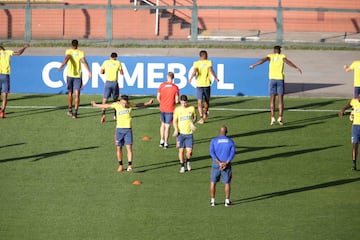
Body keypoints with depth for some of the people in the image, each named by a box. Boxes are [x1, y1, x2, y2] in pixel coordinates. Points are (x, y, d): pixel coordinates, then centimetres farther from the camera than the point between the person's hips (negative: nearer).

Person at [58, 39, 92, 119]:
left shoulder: (68, 51, 0)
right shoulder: (80, 52, -1)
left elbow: (67, 58, -22)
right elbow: (84, 61, -15)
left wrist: (62, 65, -37)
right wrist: (89, 72, -21)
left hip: (70, 75, 1)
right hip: (78, 76, -1)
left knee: (70, 93, 19)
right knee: (77, 94, -2)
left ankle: (70, 110, 27)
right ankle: (75, 112, -13)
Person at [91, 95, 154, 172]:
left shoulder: (130, 104, -3)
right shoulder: (116, 105, -3)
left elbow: (138, 105, 17)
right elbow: (106, 105, 11)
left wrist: (148, 103, 20)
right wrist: (95, 105, 22)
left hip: (128, 129, -1)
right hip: (119, 129, 1)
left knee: (129, 147, -11)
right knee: (119, 148, 4)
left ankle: (130, 165, -13)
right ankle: (120, 165, 16)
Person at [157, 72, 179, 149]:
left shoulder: (162, 85, -5)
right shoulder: (175, 87, -11)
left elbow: (158, 97, -2)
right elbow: (177, 100, -11)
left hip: (162, 108, 3)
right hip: (170, 109, -3)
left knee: (163, 124, 22)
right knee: (167, 126, 5)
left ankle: (162, 140, 22)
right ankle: (166, 143, 10)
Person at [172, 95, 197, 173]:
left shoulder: (192, 108, -1)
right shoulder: (177, 109, -2)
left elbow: (195, 117, 13)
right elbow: (174, 121, 4)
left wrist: (192, 122, -9)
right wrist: (176, 129, -12)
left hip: (189, 133, 0)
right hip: (180, 133, 0)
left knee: (189, 151, -5)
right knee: (181, 150, 2)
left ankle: (188, 162, 26)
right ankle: (182, 166, 18)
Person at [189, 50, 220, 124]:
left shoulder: (196, 63, -1)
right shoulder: (209, 62, -1)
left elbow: (194, 72, -15)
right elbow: (211, 70, -15)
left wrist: (190, 79, -2)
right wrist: (216, 78, -5)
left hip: (199, 84, -1)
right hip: (207, 84, 1)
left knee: (199, 102, -2)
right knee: (206, 100, 22)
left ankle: (201, 117, -14)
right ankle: (205, 114, 39)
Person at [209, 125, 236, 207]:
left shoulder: (214, 141, -1)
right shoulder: (230, 141, 3)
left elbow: (212, 153, -12)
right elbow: (232, 153, -9)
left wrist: (219, 163, -17)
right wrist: (226, 163, -16)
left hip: (216, 164, 0)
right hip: (226, 165, 1)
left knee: (213, 182, 10)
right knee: (227, 183, 10)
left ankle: (212, 201, 9)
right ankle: (227, 201, 9)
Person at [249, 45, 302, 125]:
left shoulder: (270, 56, 8)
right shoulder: (282, 56, 5)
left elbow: (263, 60, -11)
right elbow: (288, 62, -15)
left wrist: (254, 65, -20)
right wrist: (296, 68, -23)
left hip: (272, 79, 1)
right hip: (280, 79, -1)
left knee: (272, 99, 4)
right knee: (280, 99, 4)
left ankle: (272, 118, -3)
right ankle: (280, 117, -3)